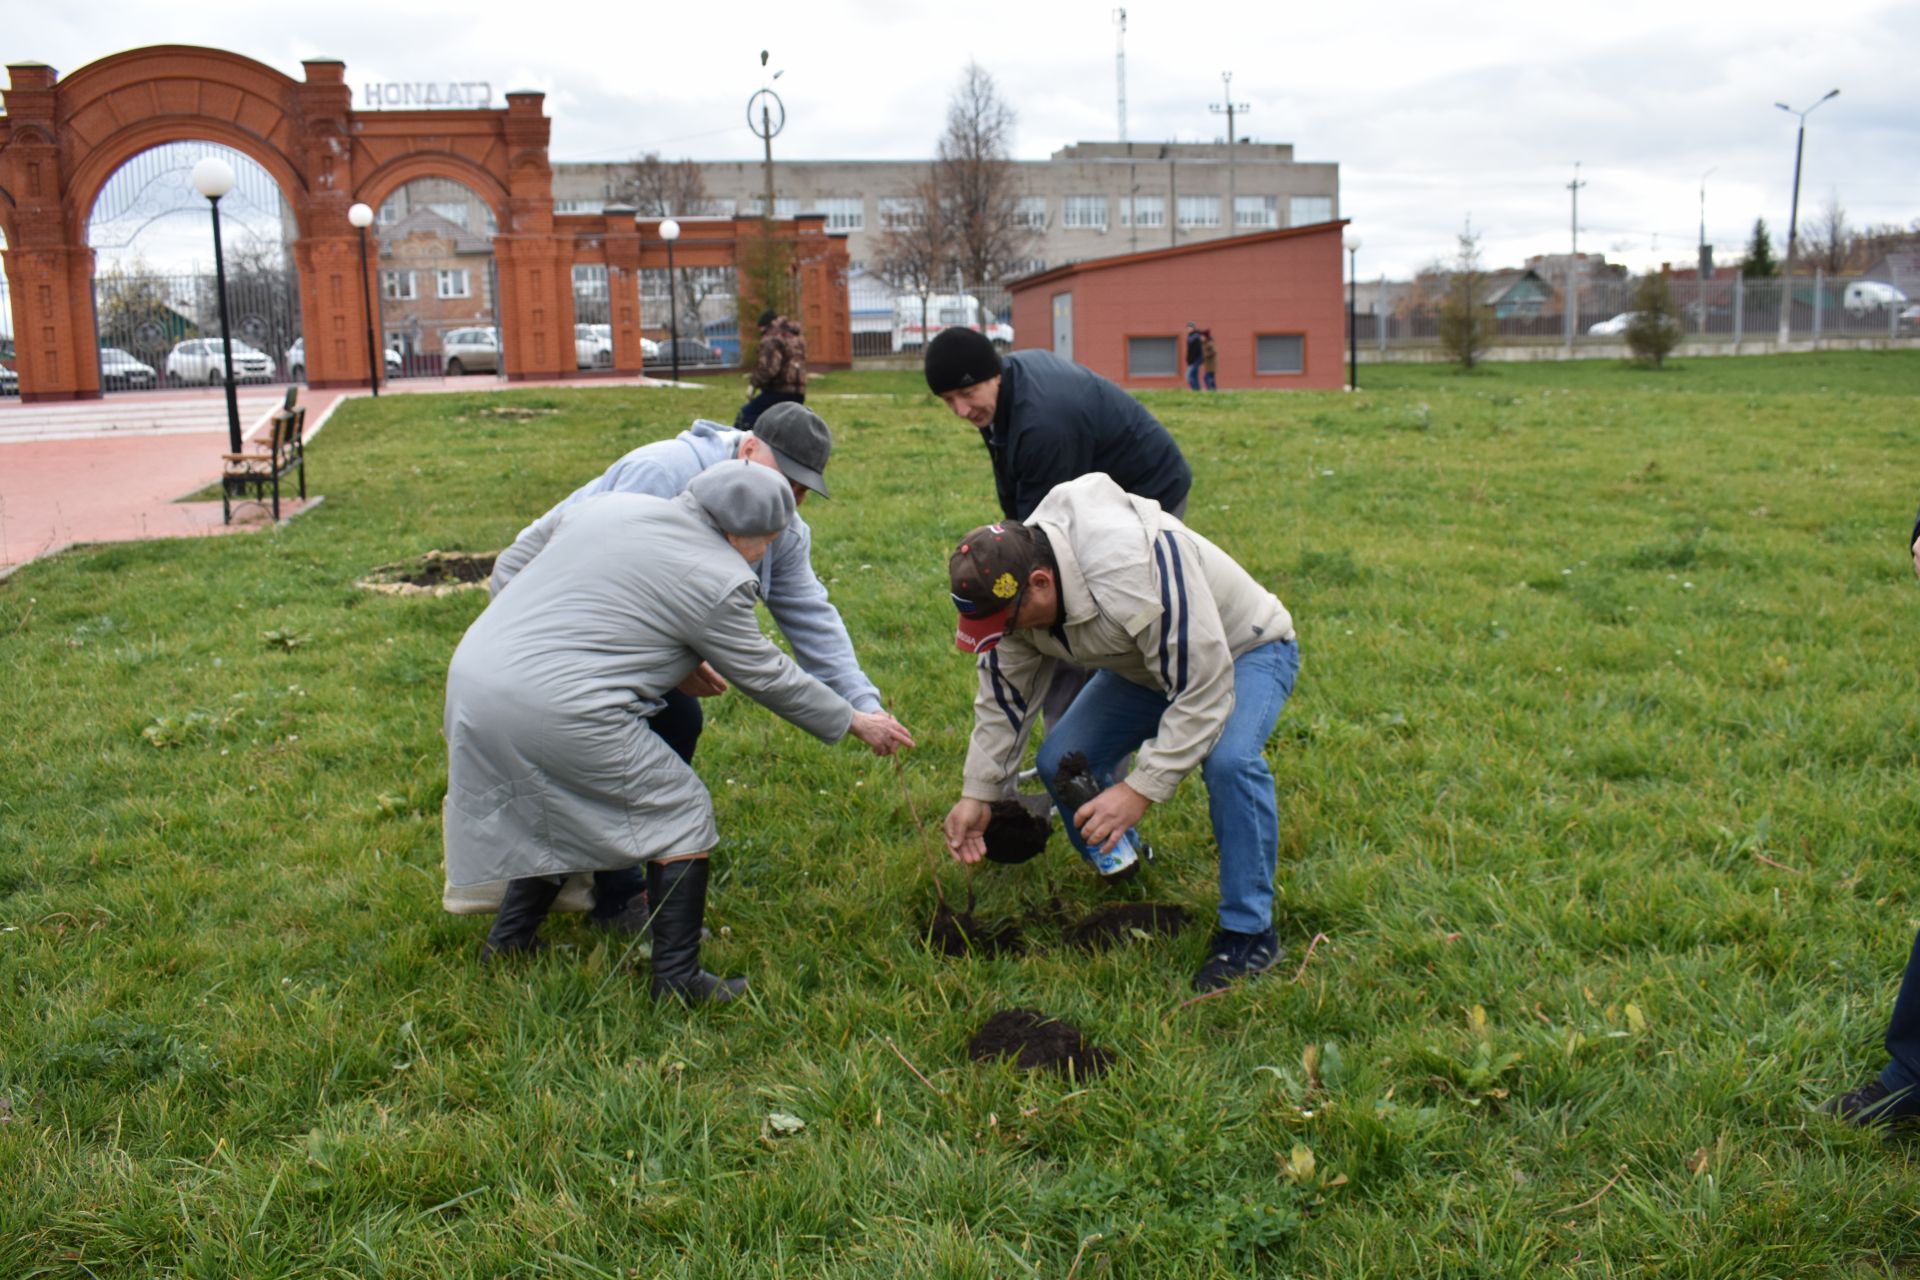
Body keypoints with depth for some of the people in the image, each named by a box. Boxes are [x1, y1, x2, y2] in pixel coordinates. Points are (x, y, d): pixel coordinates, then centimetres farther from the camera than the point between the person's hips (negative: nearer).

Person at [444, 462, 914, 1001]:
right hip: (558, 710, -8)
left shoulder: (605, 505, 14)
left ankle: (506, 944, 36)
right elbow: (765, 676, 3)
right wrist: (855, 721, 17)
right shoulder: (717, 579, -6)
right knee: (680, 815, 7)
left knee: (556, 810, 28)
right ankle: (677, 978, 9)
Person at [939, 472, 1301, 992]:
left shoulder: (1137, 570, -43)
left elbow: (1204, 690, -39)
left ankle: (1249, 931, -17)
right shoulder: (1013, 583, -18)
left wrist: (1140, 790, -41)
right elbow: (1004, 696, -4)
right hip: (1146, 665, 7)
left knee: (1229, 760, -35)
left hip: (1245, 648, -7)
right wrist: (977, 793, -7)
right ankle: (1121, 877, 17)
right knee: (1059, 762, -9)